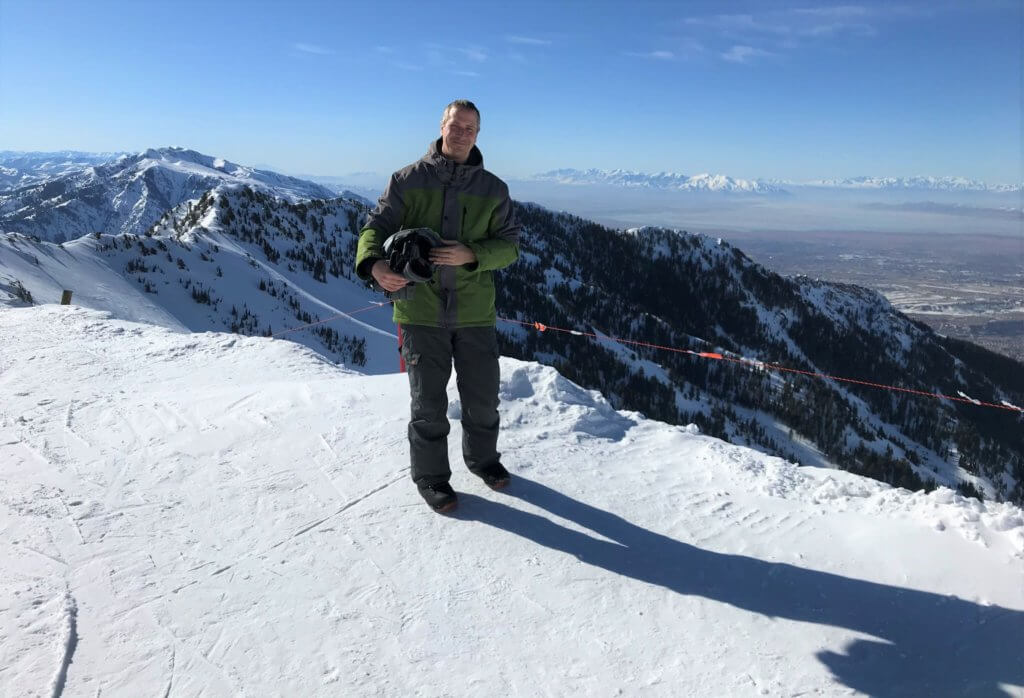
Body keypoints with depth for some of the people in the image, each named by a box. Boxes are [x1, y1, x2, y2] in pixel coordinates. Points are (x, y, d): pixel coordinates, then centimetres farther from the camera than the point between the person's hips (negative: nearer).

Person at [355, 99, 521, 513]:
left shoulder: (493, 189, 6)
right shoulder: (408, 180, 1)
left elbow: (510, 245, 2)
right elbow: (376, 227, -2)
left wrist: (471, 255, -18)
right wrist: (374, 264, -25)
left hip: (474, 311, 2)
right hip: (421, 309, -2)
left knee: (483, 396, 12)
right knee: (429, 401, 5)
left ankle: (482, 457, 39)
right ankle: (431, 476, 25)